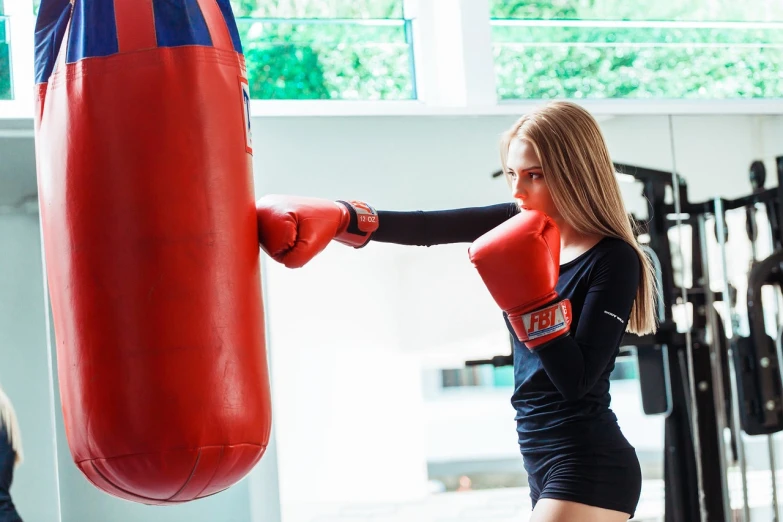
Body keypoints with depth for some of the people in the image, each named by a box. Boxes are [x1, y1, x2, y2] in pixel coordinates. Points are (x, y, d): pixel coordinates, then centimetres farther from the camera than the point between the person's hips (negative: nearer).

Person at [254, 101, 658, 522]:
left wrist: (532, 296, -26)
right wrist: (334, 218, -14)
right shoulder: (525, 226, 6)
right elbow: (425, 227, -2)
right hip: (545, 462, 8)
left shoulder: (614, 260, -14)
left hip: (587, 467, -8)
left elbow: (576, 380, -19)